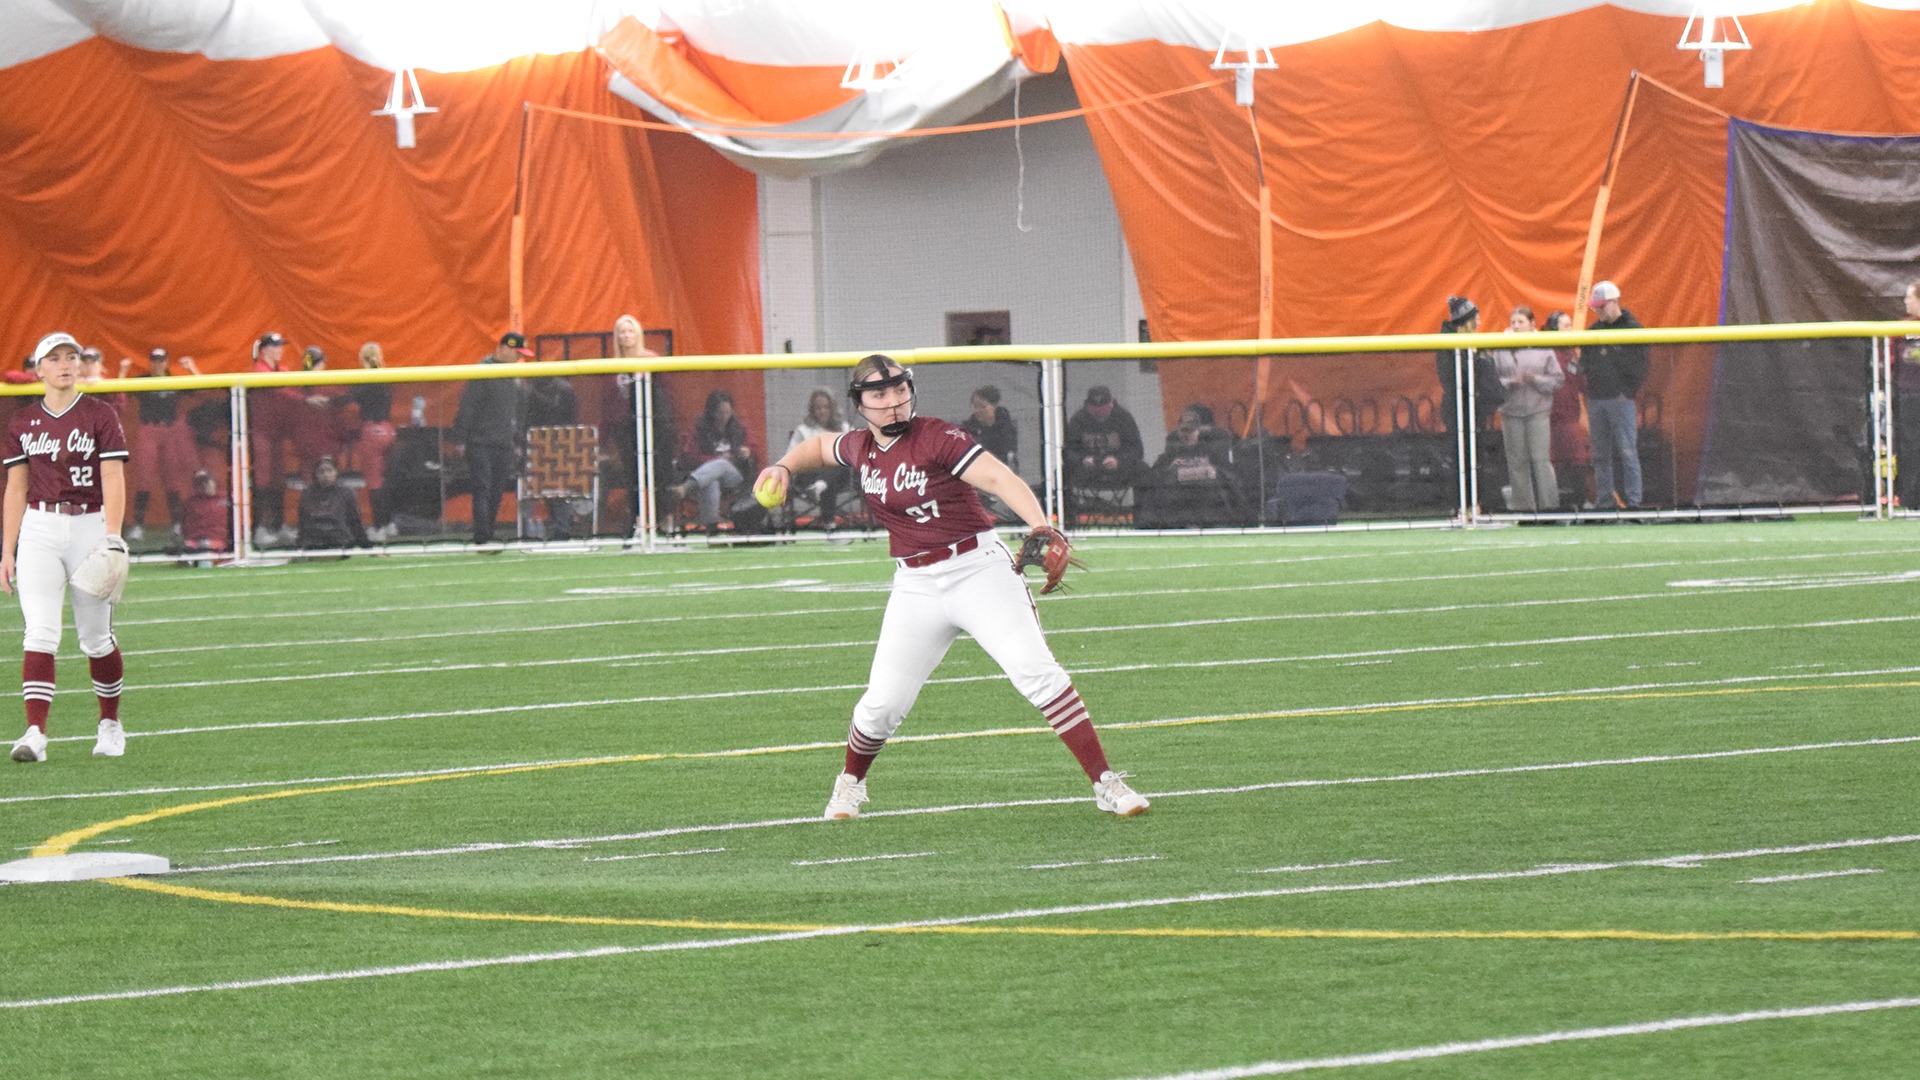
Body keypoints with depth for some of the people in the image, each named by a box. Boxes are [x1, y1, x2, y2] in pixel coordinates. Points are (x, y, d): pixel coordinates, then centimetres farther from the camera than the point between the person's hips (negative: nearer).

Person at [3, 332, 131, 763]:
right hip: (39, 529, 1)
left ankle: (110, 725, 25)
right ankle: (35, 734, -18)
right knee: (40, 633, -12)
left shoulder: (101, 416, -1)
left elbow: (113, 480, -8)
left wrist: (111, 538, -19)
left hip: (89, 525, -1)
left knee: (95, 637, 5)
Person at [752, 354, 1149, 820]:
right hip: (916, 586, 5)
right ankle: (850, 784, 31)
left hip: (979, 569, -5)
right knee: (883, 703, 1)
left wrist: (1041, 527, -42)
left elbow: (998, 477, -26)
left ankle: (1106, 784, -17)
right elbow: (821, 446, 30)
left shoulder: (936, 438, -13)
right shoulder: (861, 447, 6)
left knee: (1035, 671, -19)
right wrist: (785, 467, 10)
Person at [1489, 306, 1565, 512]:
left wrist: (1535, 379, -12)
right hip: (1511, 413, 1)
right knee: (1517, 461, 4)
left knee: (1541, 459, -7)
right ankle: (1522, 505, 10)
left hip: (1538, 412, -1)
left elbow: (1557, 379, 3)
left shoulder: (1543, 349, 3)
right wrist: (1511, 383, -14)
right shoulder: (1500, 352, 4)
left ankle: (1549, 504, -4)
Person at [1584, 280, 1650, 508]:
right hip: (1595, 401, 6)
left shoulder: (1633, 329, -2)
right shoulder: (1592, 331, 15)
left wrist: (1629, 392, -10)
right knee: (1601, 455, 7)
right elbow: (1584, 363, 19)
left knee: (1627, 452, -8)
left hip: (1621, 400, -6)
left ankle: (1633, 500, -8)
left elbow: (1640, 364, -5)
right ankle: (1605, 503, 10)